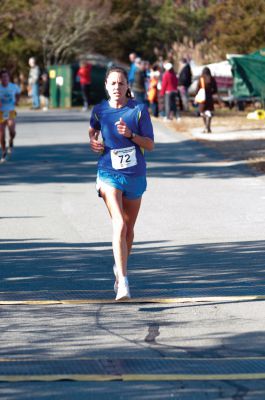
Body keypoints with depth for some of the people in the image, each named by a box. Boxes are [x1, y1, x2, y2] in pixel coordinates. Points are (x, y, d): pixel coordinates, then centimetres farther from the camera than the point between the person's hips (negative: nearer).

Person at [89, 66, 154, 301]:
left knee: (129, 228, 14)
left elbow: (150, 145, -3)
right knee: (119, 225, -18)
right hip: (109, 173, -1)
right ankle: (123, 283, -24)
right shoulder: (100, 110, 1)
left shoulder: (139, 110, -4)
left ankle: (119, 267, 40)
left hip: (135, 174, 1)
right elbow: (93, 131, 23)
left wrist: (131, 135, -19)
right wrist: (93, 142, 1)